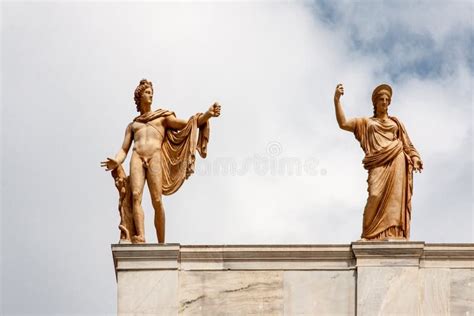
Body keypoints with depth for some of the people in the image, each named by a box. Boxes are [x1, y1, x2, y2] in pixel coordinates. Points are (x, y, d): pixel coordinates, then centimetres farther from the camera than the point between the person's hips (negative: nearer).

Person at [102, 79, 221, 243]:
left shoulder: (163, 117, 26)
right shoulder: (132, 125, 30)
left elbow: (190, 124, 16)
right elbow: (124, 150, 19)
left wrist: (208, 114, -2)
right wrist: (116, 162, -4)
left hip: (155, 157, -2)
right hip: (137, 158, 2)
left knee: (157, 201, -16)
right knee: (136, 195, -22)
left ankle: (161, 244, -15)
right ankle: (140, 237, -36)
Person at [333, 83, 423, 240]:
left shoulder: (395, 122, 24)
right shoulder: (366, 122, 22)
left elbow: (407, 144, 18)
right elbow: (343, 123, 10)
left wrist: (414, 159, 0)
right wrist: (337, 100, 1)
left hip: (396, 162, 2)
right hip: (378, 164, -1)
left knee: (394, 197, -10)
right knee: (376, 196, -18)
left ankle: (393, 234, -14)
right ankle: (370, 235, -18)